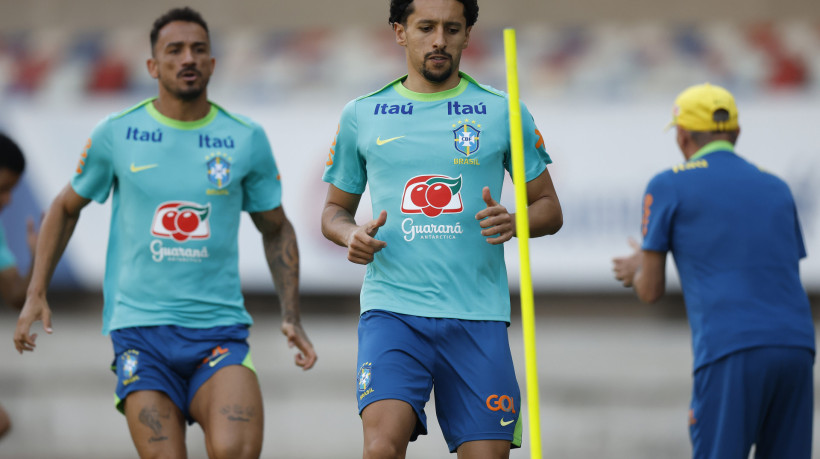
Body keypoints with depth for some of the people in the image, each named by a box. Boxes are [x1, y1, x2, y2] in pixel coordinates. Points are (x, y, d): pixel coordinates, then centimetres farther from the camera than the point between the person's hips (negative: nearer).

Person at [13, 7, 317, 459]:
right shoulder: (115, 135, 3)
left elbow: (276, 229, 17)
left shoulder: (247, 139, 5)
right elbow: (66, 207, 17)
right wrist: (36, 294, 10)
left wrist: (291, 316, 7)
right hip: (140, 329, 0)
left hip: (220, 328, 0)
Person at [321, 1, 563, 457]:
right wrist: (351, 235, -4)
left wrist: (513, 221, -11)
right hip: (392, 311, 0)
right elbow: (335, 209, 20)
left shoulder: (502, 112, 7)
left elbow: (549, 208, 12)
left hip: (478, 317, 1)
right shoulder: (362, 116, 10)